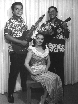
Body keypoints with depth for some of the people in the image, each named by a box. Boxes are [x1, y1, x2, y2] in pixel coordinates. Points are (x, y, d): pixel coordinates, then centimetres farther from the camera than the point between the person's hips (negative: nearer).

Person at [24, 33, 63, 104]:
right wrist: (32, 72, -15)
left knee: (57, 78, -23)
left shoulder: (46, 49, 12)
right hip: (36, 72, -5)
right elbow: (26, 63, -9)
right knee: (51, 79, -29)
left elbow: (48, 61, 20)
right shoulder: (32, 49, -4)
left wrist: (46, 68, 1)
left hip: (44, 71, 6)